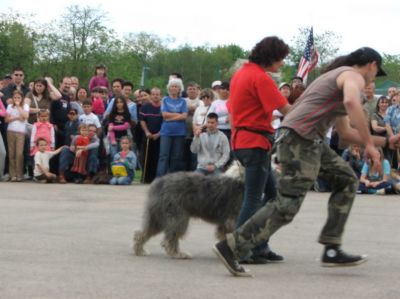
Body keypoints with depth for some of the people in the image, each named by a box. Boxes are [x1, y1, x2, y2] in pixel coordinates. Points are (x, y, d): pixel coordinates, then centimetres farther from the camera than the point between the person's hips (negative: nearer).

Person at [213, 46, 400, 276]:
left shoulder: (338, 77, 28)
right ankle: (231, 248, -8)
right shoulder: (354, 76, -3)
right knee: (287, 206, -11)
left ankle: (331, 250, 13)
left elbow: (346, 133, 32)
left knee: (347, 180, 16)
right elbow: (352, 103, -29)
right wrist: (369, 144, -26)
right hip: (300, 139, -10)